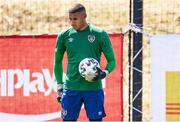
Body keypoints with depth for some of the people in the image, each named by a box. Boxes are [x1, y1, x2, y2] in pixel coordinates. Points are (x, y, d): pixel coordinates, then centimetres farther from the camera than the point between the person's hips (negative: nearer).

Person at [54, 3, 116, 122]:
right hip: (71, 89, 2)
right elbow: (58, 62, 18)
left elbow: (112, 61, 5)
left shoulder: (100, 34, 0)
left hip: (93, 88, -2)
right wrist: (59, 86, 13)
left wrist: (103, 74, -14)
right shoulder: (64, 36, 5)